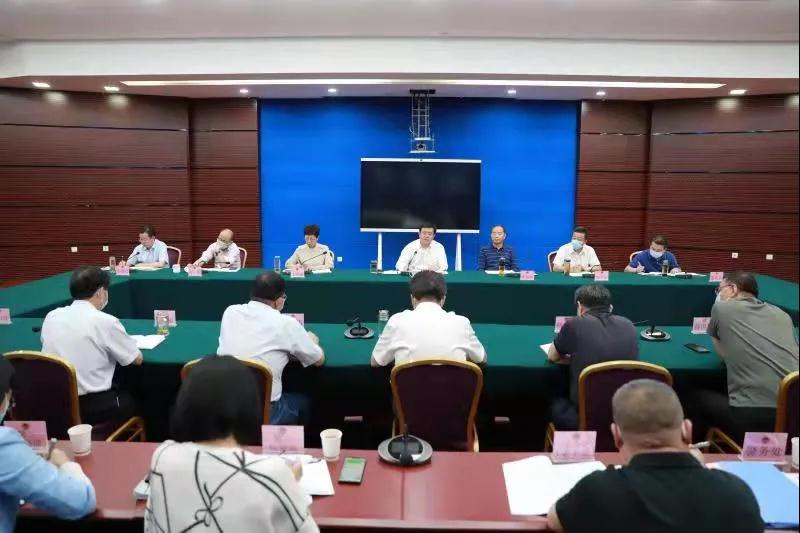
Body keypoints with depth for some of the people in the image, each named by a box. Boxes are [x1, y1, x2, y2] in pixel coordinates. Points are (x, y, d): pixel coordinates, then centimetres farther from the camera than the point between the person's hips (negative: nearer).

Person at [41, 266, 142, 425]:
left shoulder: (51, 316, 2)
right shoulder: (105, 321, -14)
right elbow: (137, 359, -2)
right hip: (91, 407, -6)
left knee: (117, 390, 29)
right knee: (132, 400, 24)